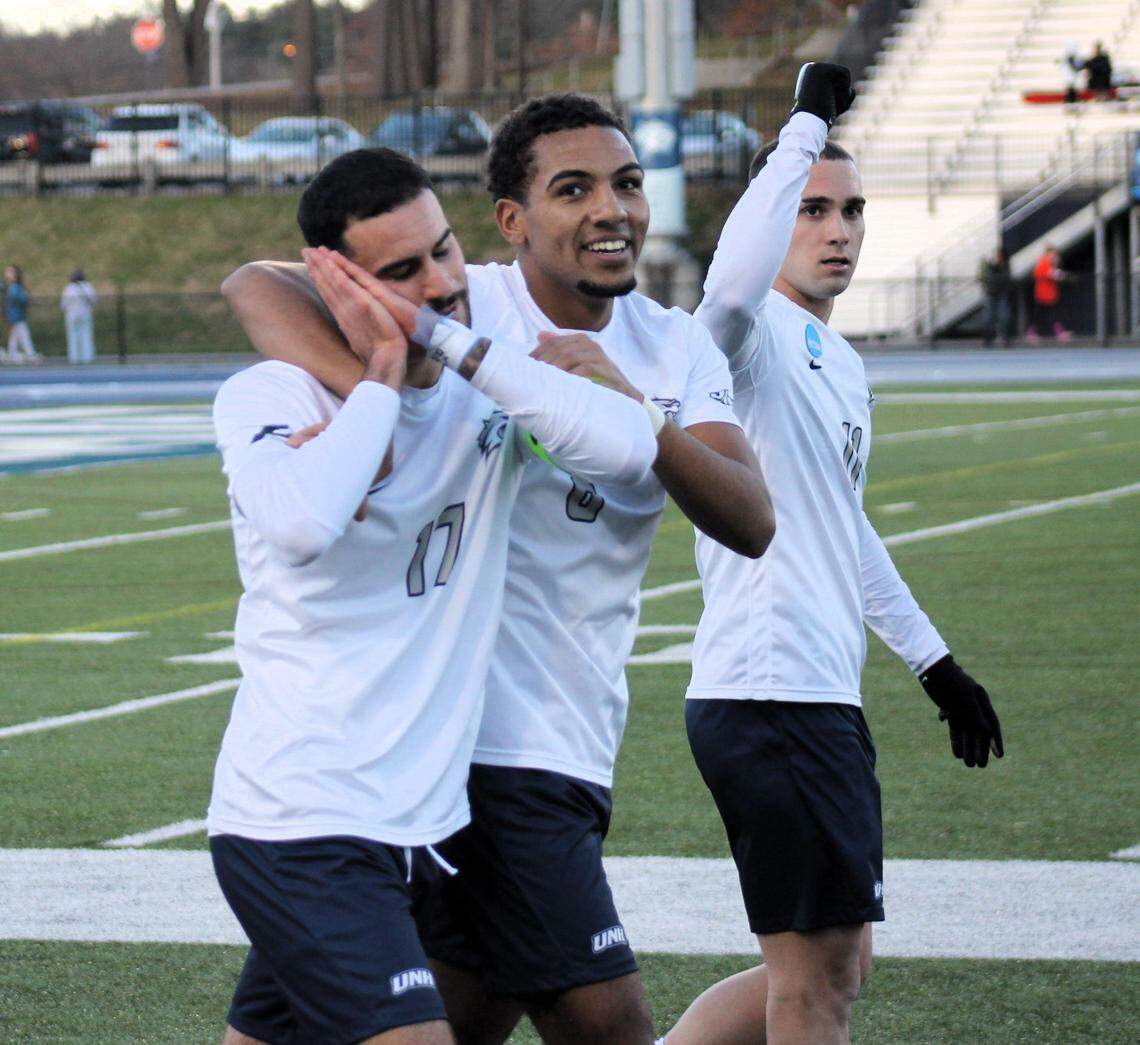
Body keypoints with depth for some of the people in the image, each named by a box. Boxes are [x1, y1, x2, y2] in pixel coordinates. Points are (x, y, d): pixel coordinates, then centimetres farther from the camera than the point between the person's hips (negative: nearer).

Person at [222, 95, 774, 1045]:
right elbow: (256, 285, -22)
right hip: (484, 743, -7)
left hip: (566, 744, 7)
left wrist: (632, 408, -21)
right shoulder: (466, 310, -9)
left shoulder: (674, 347, 8)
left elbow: (752, 524, -6)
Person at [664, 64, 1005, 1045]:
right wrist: (807, 124, -30)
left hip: (826, 701, 10)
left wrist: (937, 664, 34)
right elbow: (735, 279, -36)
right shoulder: (755, 332, -10)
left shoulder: (843, 365, 18)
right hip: (770, 697, -10)